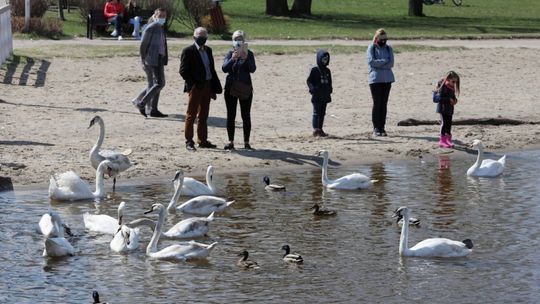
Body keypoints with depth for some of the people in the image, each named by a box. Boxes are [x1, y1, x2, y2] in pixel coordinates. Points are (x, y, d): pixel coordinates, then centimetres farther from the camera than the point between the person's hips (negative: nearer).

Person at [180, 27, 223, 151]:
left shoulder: (208, 50, 12)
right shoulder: (188, 51, -8)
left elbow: (211, 70, 14)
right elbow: (183, 71, -11)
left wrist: (214, 89, 11)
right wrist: (192, 85, -15)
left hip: (207, 87, 7)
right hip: (195, 88, -7)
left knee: (203, 115, 12)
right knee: (191, 114, -1)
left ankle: (202, 140, 19)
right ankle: (189, 141, 3)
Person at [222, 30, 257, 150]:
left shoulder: (249, 54, 1)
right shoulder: (230, 54, 4)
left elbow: (252, 69, -11)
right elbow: (224, 68, -10)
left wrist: (246, 59, -26)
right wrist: (232, 59, -27)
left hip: (245, 88, -1)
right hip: (231, 87, 1)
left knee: (246, 116, 2)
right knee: (230, 115, 2)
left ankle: (246, 142, 7)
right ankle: (231, 142, 7)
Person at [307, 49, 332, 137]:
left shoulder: (327, 71, 14)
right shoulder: (314, 70, -6)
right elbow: (309, 81, -7)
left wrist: (329, 90, 14)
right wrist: (313, 88, -21)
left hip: (325, 96, 7)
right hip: (317, 96, -7)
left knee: (322, 113, 9)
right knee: (316, 112, -10)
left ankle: (320, 129, 14)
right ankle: (315, 129, -14)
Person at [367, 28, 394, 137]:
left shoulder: (388, 48, 12)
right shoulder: (372, 47, 2)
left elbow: (391, 64, 0)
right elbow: (371, 62, -11)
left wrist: (378, 64, -10)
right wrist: (385, 61, -7)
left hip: (387, 79, 4)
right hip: (375, 79, -4)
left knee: (384, 104, 4)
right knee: (377, 103, -6)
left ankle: (382, 127, 8)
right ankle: (376, 128, -3)